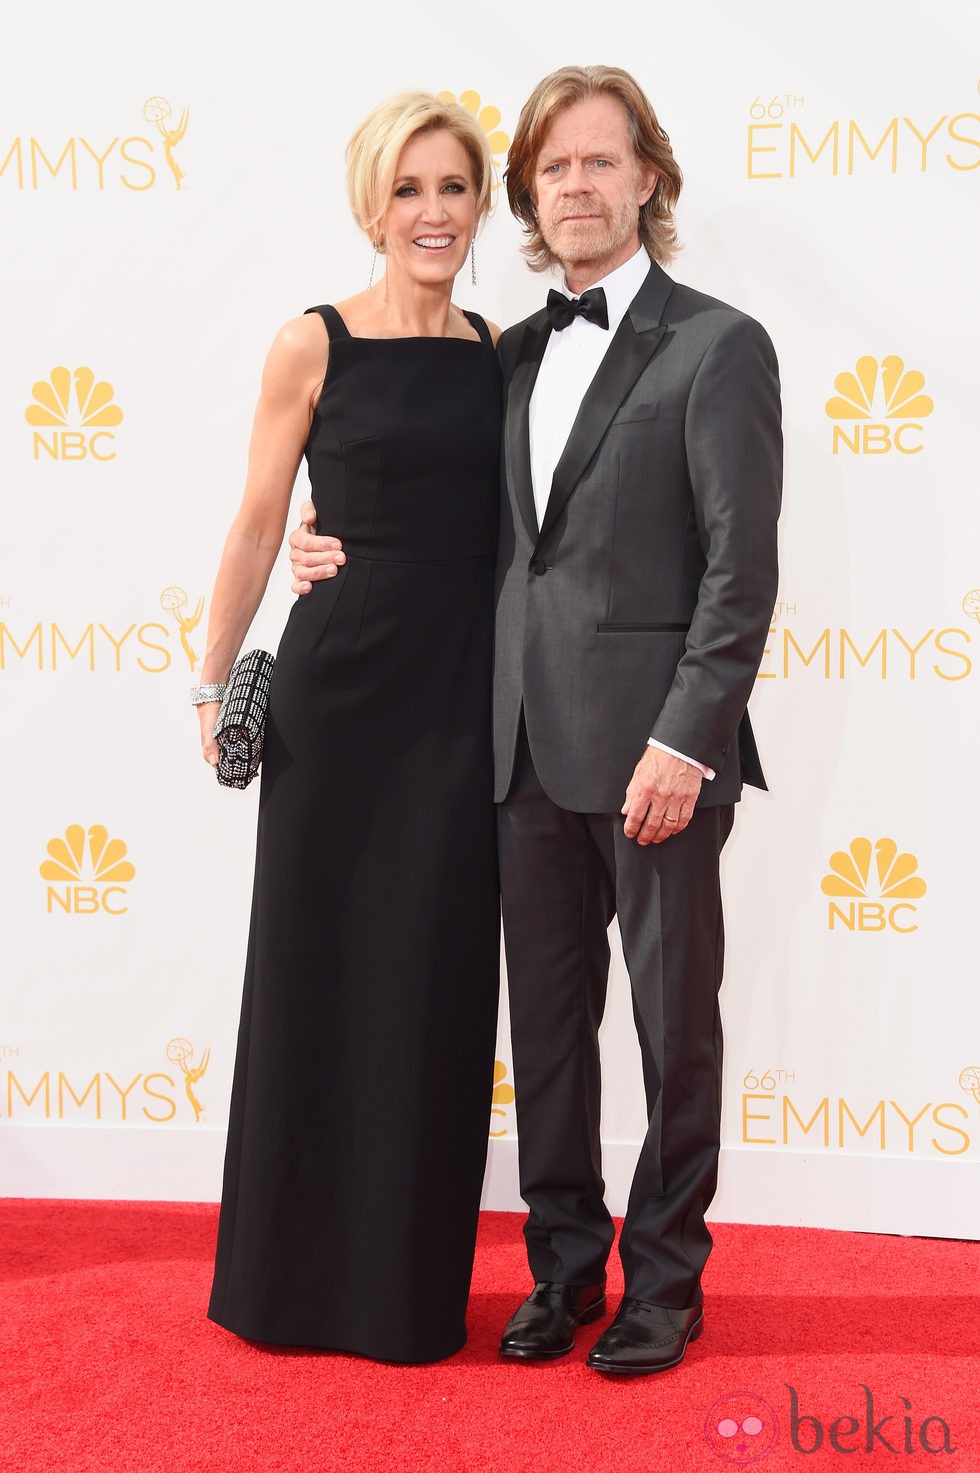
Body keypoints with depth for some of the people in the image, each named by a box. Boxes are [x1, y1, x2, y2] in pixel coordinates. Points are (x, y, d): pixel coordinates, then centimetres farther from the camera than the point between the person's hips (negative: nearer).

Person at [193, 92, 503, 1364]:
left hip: (464, 693, 3)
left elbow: (515, 527, 13)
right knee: (316, 968, 6)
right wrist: (214, 683, 0)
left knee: (438, 982, 8)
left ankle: (412, 1281, 24)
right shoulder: (313, 346, -2)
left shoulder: (500, 352, 8)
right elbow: (258, 526, 0)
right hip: (338, 684, -3)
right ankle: (293, 1272, 24)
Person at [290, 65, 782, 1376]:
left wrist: (686, 739, -17)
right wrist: (354, 559, 8)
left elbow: (742, 566, -10)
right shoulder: (515, 355, 15)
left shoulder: (717, 345, -3)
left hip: (655, 747, -5)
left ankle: (665, 1282, 24)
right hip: (530, 747, 6)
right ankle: (564, 1267, 29)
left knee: (675, 1023, 7)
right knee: (546, 1021, 13)